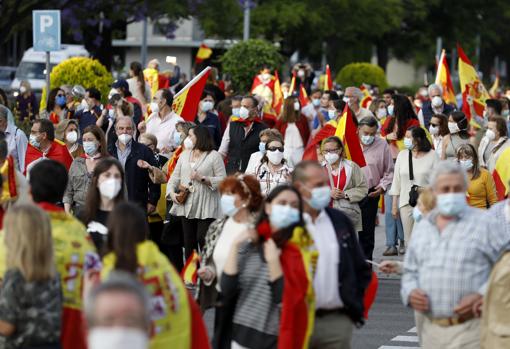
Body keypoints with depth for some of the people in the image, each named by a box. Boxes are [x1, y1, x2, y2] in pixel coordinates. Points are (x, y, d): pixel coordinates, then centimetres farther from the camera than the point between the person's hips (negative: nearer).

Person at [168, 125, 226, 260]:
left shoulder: (214, 156, -2)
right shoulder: (184, 155, 16)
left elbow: (222, 180, -8)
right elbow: (175, 177, 14)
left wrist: (203, 178, -17)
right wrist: (171, 192, -3)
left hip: (206, 209, -6)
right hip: (186, 206, 6)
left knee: (203, 241, -11)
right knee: (189, 243, 7)